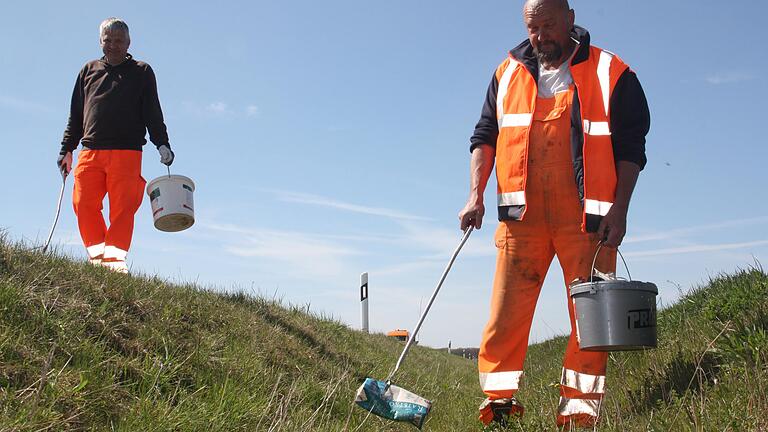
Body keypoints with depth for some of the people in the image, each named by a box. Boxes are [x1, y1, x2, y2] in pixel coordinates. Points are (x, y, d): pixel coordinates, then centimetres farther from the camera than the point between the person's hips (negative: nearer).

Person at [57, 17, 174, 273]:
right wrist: (67, 149, 15)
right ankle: (97, 253, -1)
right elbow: (76, 115, 23)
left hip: (127, 153, -3)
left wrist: (162, 144, -5)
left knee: (122, 208, -11)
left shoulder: (142, 72, 15)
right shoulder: (89, 70, 22)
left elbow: (152, 113, 9)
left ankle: (114, 257, -12)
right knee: (84, 204, -9)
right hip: (90, 152, 3)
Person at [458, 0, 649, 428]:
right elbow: (486, 135, 16)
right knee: (507, 310, -4)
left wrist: (620, 209, -6)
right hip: (522, 214, 2)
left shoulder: (611, 73, 5)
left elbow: (631, 146, 4)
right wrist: (476, 194, 2)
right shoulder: (508, 74, 14)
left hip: (587, 217, -2)